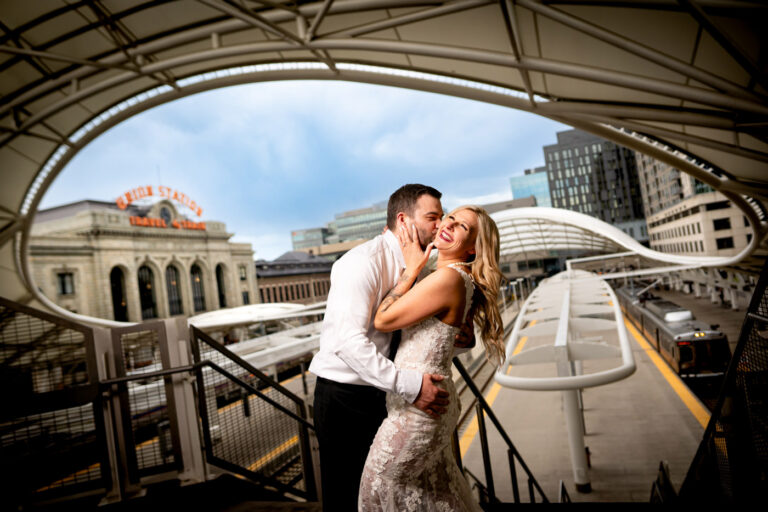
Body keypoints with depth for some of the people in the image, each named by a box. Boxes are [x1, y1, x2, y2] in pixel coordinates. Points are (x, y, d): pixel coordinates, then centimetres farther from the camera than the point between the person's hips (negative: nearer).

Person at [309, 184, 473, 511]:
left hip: (377, 395, 8)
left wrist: (457, 338, -11)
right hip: (343, 396, -8)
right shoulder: (363, 262, -21)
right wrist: (409, 385, -35)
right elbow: (348, 341, -31)